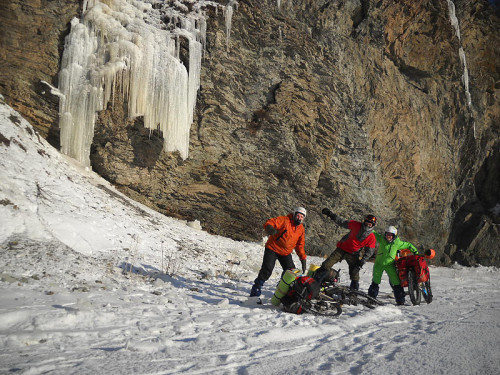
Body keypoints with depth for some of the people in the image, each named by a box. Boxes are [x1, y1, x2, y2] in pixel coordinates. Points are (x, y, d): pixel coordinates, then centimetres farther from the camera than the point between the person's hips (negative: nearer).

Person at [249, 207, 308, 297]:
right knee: (266, 270, -14)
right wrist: (270, 228, -46)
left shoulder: (301, 229, 6)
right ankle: (255, 291, -3)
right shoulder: (284, 220, -13)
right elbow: (268, 223, -22)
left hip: (286, 253, 6)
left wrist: (303, 259, 6)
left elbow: (300, 246, 13)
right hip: (272, 249, -6)